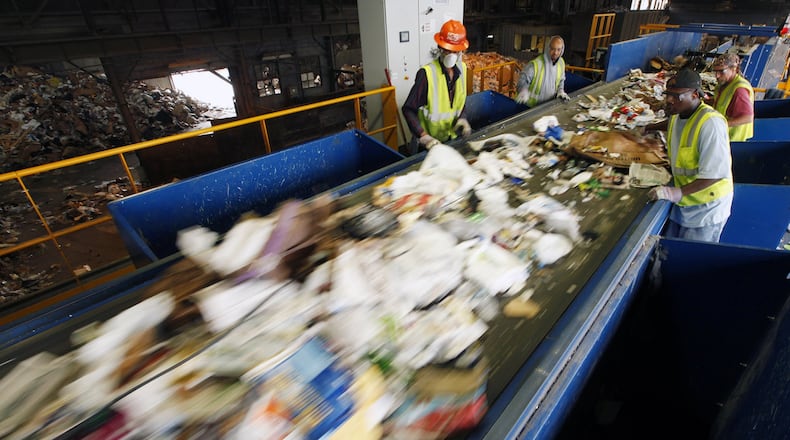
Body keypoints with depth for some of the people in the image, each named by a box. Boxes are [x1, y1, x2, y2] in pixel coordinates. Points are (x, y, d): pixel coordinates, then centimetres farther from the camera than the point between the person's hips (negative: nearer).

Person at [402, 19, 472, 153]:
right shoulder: (426, 73, -20)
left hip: (451, 137, 6)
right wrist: (424, 136, -29)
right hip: (428, 142, -5)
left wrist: (462, 118, -9)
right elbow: (408, 109, -19)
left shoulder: (461, 69, -2)